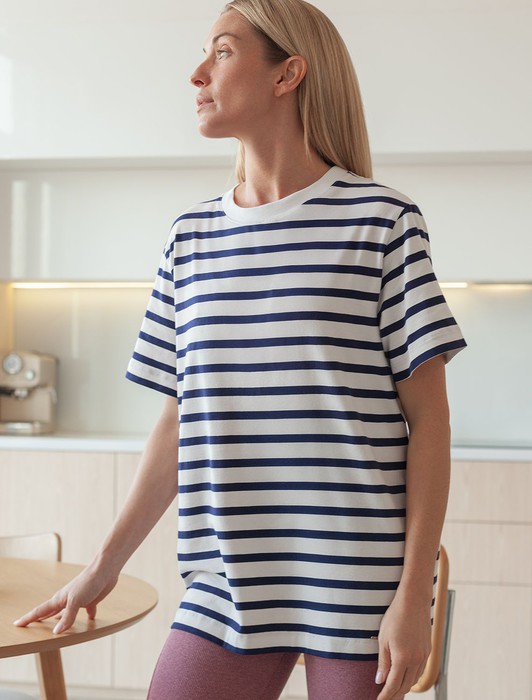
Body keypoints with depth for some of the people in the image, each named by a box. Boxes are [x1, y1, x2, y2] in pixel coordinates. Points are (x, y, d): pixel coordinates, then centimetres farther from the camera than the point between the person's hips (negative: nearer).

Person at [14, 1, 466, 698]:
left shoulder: (381, 221, -4)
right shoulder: (192, 237, 9)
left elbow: (428, 419, -5)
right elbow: (181, 421, 13)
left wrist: (414, 596, -9)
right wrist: (105, 563, 14)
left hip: (358, 582, -3)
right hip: (230, 581, 4)